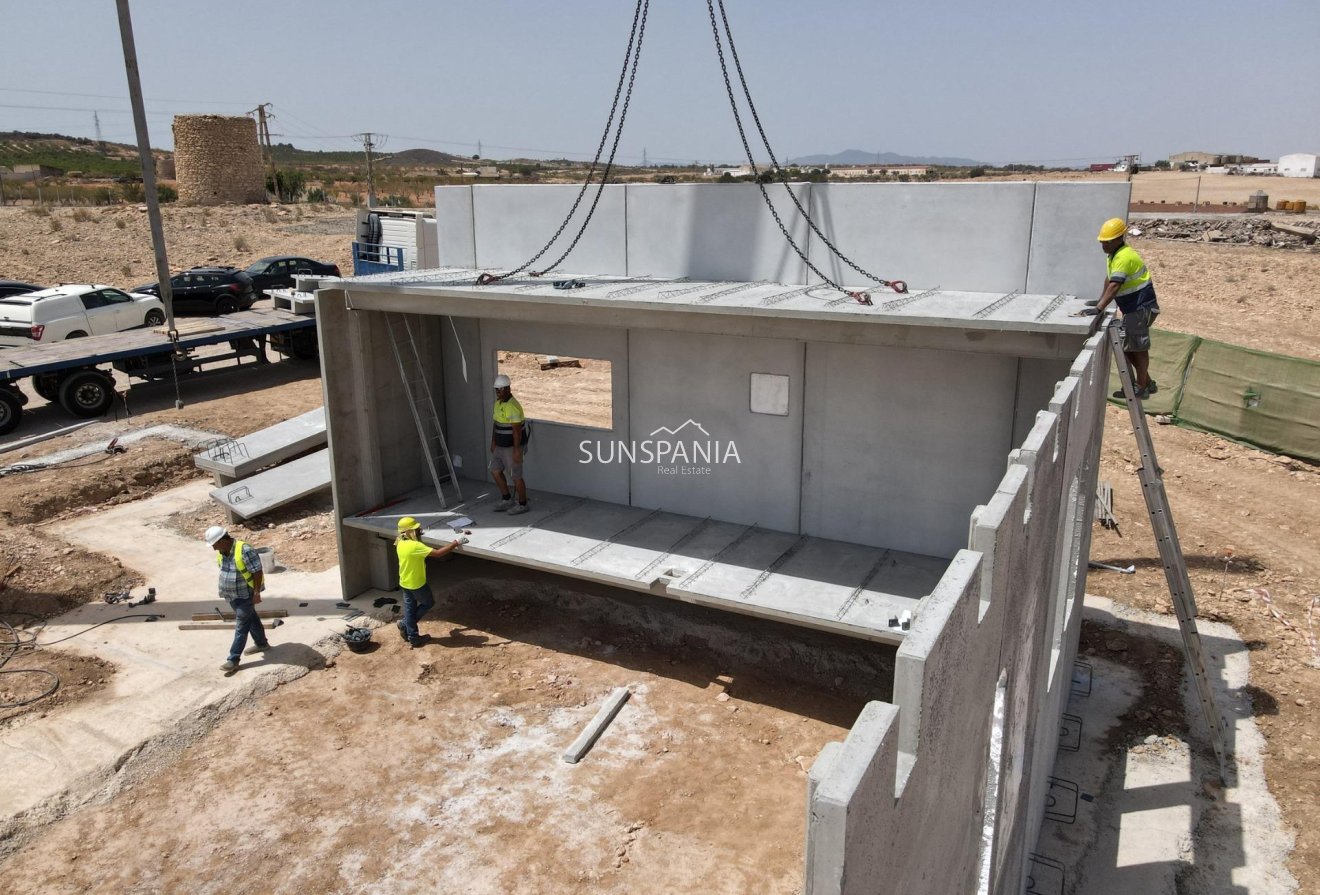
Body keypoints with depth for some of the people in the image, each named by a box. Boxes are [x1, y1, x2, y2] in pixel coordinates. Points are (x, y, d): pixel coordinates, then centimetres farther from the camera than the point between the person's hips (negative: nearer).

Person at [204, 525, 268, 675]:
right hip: (232, 595, 8)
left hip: (245, 595, -8)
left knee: (241, 626, -3)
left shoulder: (245, 550, -27)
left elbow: (257, 572, -23)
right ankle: (262, 643, 38)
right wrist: (225, 591, 20)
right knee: (251, 619, 22)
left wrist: (257, 593, -22)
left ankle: (233, 659, 2)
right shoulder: (221, 552, -2)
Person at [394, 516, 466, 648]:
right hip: (417, 583, -8)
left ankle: (413, 637, 26)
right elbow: (438, 553, -33)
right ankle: (405, 624, 22)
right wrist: (456, 543, -30)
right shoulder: (415, 546, -30)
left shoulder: (400, 544, -3)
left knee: (410, 608, 16)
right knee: (429, 603, 17)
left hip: (405, 582, 8)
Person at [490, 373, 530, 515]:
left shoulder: (512, 406, -24)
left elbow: (517, 431, -24)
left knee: (516, 476, 2)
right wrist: (493, 442, 15)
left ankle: (522, 505, 17)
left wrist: (516, 451, -24)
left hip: (512, 447, -9)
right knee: (495, 470, 14)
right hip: (501, 446, 9)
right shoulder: (498, 402, 6)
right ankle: (507, 500, 27)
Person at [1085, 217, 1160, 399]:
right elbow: (1109, 280, 16)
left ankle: (1141, 388, 8)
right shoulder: (1115, 254, 8)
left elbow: (1114, 286, -32)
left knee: (1138, 348, -1)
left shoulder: (1124, 256, -23)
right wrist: (1100, 301, 10)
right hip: (1132, 308, 10)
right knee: (1127, 346, 14)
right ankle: (1147, 382, 24)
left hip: (1141, 307, -10)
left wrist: (1099, 308, -38)